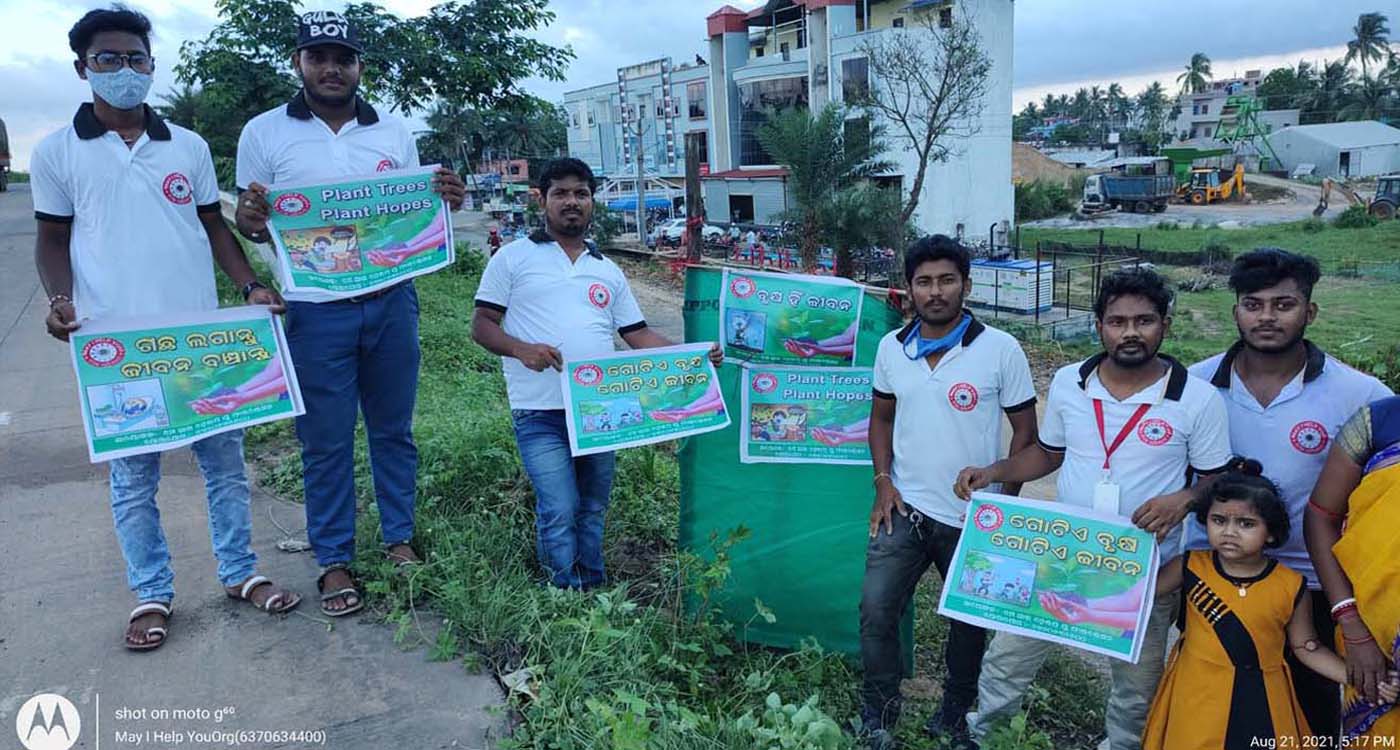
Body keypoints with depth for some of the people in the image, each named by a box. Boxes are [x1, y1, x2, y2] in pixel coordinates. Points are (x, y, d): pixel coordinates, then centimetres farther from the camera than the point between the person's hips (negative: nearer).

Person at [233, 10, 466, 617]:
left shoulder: (394, 131, 8)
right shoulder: (265, 133, 2)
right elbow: (247, 223, 5)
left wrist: (447, 200, -8)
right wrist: (252, 218, -19)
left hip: (392, 302, 2)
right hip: (317, 311, -2)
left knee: (394, 430, 12)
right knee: (326, 442, 6)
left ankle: (399, 539, 27)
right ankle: (334, 561, 19)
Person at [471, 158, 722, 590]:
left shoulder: (609, 271, 18)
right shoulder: (514, 258, 6)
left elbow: (638, 334, 15)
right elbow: (482, 325, 1)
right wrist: (522, 349, -19)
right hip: (540, 412, -4)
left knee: (592, 511, 12)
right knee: (559, 514, -10)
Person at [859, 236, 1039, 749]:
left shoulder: (1000, 349, -10)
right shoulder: (891, 347, 0)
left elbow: (1024, 429, -4)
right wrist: (883, 482, 0)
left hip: (973, 516, -2)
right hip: (904, 509, 2)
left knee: (969, 622, 14)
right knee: (876, 611, -2)